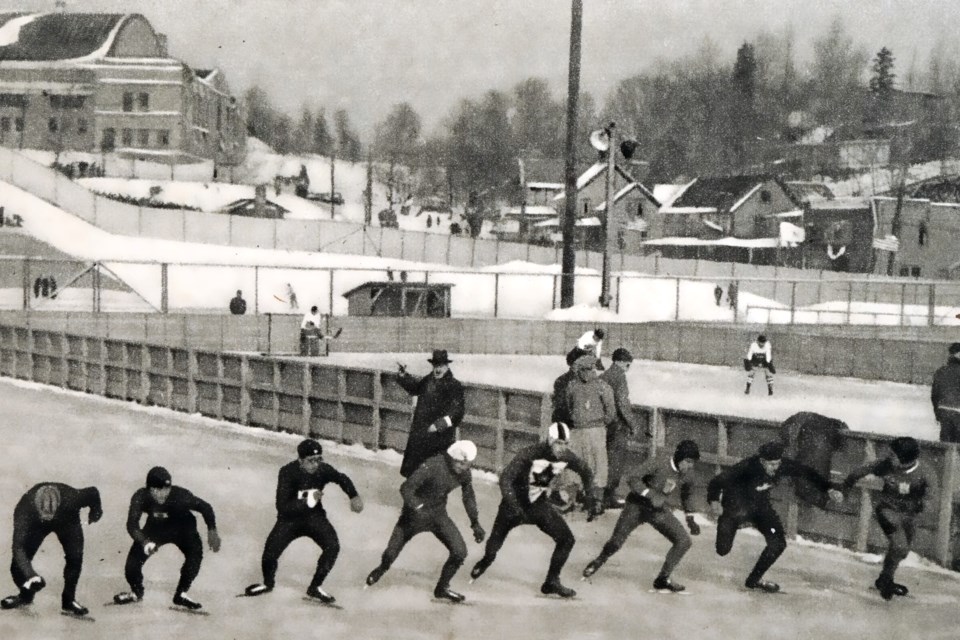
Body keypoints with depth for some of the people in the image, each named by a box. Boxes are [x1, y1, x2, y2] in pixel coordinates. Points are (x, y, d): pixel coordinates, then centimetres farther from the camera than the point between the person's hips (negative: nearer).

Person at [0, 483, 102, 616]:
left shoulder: (71, 499, -41)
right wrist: (30, 576, -60)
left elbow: (92, 492, -18)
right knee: (18, 564, -11)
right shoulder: (24, 509, -42)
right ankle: (26, 595, 20)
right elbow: (18, 547, -47)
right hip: (35, 524, 0)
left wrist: (95, 510, 3)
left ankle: (68, 600, 3)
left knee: (75, 556, -19)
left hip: (67, 521, 0)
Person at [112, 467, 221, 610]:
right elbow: (132, 524, -34)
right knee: (132, 563, -12)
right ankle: (136, 592, 24)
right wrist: (145, 542, -51)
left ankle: (181, 594, -6)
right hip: (155, 527, 1)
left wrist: (212, 531, -24)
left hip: (182, 527, -1)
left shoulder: (180, 495, -35)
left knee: (195, 552, -28)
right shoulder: (140, 497, -31)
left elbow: (205, 507, -19)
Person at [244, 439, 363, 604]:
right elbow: (282, 506, -30)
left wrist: (354, 496, -6)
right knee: (270, 553, -14)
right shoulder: (288, 472, -26)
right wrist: (308, 501, -40)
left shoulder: (323, 470, -16)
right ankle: (268, 584, 23)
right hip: (289, 518, -2)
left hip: (315, 516, 2)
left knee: (333, 546, -20)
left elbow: (342, 479, 8)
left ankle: (315, 587, 1)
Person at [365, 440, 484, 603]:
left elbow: (468, 497, 9)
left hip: (439, 515, 5)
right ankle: (381, 569, 40)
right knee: (392, 552, 2)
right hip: (415, 513, -5)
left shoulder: (464, 472, -10)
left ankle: (442, 588, 14)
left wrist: (475, 524, 11)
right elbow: (406, 488, -30)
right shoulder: (432, 466, -30)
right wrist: (418, 508, -40)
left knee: (459, 552, -8)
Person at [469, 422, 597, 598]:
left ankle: (552, 582, 10)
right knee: (495, 541, 8)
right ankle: (486, 560, 43)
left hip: (542, 505, 4)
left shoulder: (567, 457, -14)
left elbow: (586, 472, 6)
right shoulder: (530, 455, -29)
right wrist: (514, 506, -41)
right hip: (516, 503, -4)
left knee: (567, 539, -5)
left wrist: (590, 500, -2)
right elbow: (505, 478, -32)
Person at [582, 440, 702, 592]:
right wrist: (651, 495, -35)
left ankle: (662, 580, 3)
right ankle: (599, 561, 29)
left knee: (684, 541, -9)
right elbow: (633, 479, -26)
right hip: (637, 506, -5)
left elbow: (686, 496, 17)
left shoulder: (686, 475, -5)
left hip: (659, 511, 5)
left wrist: (690, 518, 8)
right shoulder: (660, 462, -23)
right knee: (615, 542, -6)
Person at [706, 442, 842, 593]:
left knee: (778, 543, -9)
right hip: (735, 506, -4)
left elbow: (807, 472, -10)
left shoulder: (783, 465, -22)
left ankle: (754, 580, 12)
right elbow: (717, 482, -34)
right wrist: (714, 501, -49)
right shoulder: (746, 468, -36)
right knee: (723, 549, -1)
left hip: (760, 506, 4)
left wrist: (829, 490, -17)